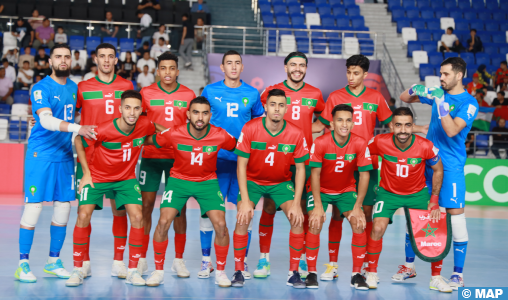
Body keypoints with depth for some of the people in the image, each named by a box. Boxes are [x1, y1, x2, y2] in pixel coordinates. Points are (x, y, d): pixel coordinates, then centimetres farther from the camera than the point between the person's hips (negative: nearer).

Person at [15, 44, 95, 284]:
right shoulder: (41, 88, -9)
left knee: (63, 208, 7)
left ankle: (53, 261, 20)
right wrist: (77, 128, -34)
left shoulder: (74, 88, 12)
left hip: (65, 156, 6)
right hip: (40, 155, -6)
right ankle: (23, 264, 3)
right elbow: (46, 120, -24)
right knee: (33, 207, -6)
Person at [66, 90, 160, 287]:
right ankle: (78, 269, -2)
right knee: (83, 215, -17)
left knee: (137, 217, -13)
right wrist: (86, 173, -8)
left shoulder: (145, 125, -17)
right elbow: (78, 142, -8)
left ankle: (132, 271, -2)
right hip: (96, 176, -2)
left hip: (126, 178, 3)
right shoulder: (102, 130, -26)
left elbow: (160, 132, 10)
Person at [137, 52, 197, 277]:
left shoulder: (188, 95, 4)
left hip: (179, 157, 1)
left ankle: (179, 260, 11)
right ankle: (141, 259, 10)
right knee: (146, 204, 0)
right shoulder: (146, 93, 1)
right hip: (151, 156, -1)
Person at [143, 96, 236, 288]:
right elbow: (149, 141, 0)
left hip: (208, 182, 0)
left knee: (220, 225, -14)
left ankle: (220, 272, 7)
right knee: (163, 222, -15)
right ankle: (158, 271, 4)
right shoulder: (174, 134, -19)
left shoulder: (220, 136, -17)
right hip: (179, 180, 0)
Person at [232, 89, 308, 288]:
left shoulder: (296, 134, -16)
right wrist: (245, 200, -23)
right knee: (243, 219, -20)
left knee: (297, 219, -17)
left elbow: (300, 168, -8)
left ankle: (294, 273, -3)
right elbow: (241, 165, -16)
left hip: (281, 182, 1)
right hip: (252, 180, -1)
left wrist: (296, 203, -15)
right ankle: (238, 271, -3)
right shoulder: (250, 129, -19)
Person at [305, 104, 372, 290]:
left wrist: (358, 206, -17)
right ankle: (312, 273, -2)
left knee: (359, 224, -15)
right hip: (321, 190, -1)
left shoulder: (360, 144, -18)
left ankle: (357, 274, -2)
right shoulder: (320, 143, -23)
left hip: (347, 190, 2)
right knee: (315, 224, -19)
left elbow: (364, 175, -14)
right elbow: (315, 173, -20)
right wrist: (318, 206, -24)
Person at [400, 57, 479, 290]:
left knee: (456, 215, -7)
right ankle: (409, 265, 19)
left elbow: (452, 131, -20)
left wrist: (441, 103, -26)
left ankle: (458, 274, 2)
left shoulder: (469, 103, -8)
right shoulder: (438, 94, 10)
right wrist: (414, 89, -4)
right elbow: (404, 98, 18)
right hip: (425, 161, 6)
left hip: (451, 166, -6)